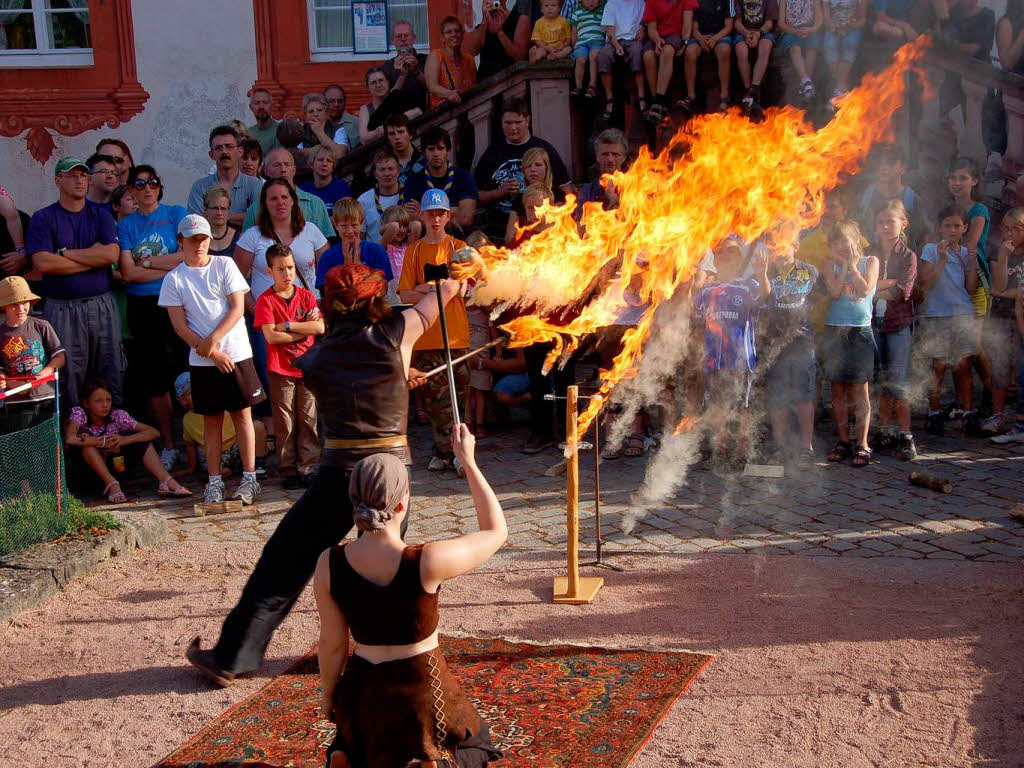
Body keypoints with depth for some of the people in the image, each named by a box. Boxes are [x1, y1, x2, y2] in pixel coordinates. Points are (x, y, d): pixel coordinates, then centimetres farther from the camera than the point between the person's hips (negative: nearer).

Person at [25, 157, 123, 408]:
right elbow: (42, 263, -10)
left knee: (113, 374, 3)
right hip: (62, 309, -2)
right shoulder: (43, 218, 5)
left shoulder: (101, 216, 12)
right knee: (68, 378, -2)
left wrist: (65, 253, -6)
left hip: (102, 306, 2)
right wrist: (94, 257, -6)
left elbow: (112, 253, -6)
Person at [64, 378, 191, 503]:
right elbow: (69, 439, -40)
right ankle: (111, 484, -34)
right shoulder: (79, 413, -17)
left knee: (139, 438, -14)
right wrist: (103, 441, -30)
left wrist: (125, 439, -29)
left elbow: (154, 433, -14)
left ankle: (166, 481, -27)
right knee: (84, 436, -29)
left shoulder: (117, 416, -10)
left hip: (111, 468, 3)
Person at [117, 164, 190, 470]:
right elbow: (128, 273, -3)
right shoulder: (125, 225, 9)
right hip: (142, 306, 2)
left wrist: (146, 261, -6)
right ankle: (168, 446, 14)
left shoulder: (176, 214, 5)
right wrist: (171, 268, -9)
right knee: (154, 378, 4)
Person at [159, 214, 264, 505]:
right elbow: (179, 325, -1)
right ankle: (214, 481, 12)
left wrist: (212, 340, -14)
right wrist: (212, 353, -10)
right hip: (201, 361, 1)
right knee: (211, 419, 6)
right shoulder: (174, 279, 4)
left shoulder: (224, 265, 2)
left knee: (242, 414, 1)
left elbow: (237, 308, -4)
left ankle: (249, 478, 7)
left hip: (236, 353, -1)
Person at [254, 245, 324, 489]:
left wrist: (288, 326, -13)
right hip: (280, 370, -3)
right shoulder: (266, 300, -3)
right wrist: (304, 329, -9)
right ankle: (288, 471, 12)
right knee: (285, 423, 3)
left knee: (308, 420, 4)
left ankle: (308, 469, 11)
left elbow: (320, 327, -7)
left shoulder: (306, 296, 7)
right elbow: (271, 336, -15)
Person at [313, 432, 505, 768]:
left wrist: (328, 695, 14)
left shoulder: (329, 564, -17)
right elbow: (496, 530, -10)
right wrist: (468, 460, -6)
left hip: (363, 689, 4)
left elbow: (331, 643, -4)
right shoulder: (428, 563, -27)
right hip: (422, 687, -4)